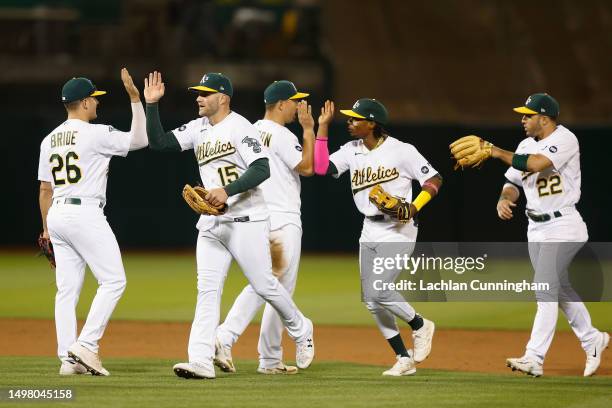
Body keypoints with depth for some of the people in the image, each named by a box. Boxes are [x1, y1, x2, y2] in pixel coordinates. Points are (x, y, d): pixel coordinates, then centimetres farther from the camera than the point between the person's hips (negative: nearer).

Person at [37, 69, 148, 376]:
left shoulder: (49, 140, 13)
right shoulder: (95, 133, -9)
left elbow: (45, 189, 15)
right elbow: (139, 140, -8)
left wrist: (47, 228, 22)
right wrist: (135, 99, -7)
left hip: (57, 215, 8)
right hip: (85, 213, -8)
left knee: (67, 288, 7)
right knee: (113, 280, -3)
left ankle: (68, 358, 3)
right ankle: (85, 345, -14)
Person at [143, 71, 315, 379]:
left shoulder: (239, 127, -11)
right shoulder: (198, 129, 12)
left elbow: (261, 169, -20)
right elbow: (158, 142, 8)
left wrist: (227, 191, -30)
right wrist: (152, 105, -2)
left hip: (245, 221, -7)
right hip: (211, 223, 7)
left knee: (263, 284, -1)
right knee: (207, 289, -4)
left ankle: (300, 330, 25)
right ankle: (201, 361, -10)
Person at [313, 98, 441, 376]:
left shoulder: (402, 151, -11)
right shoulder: (352, 150, 6)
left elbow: (434, 179, -7)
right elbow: (321, 167, -4)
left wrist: (415, 207, -22)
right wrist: (322, 127, -5)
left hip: (398, 231, -7)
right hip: (370, 231, 7)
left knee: (377, 290, -19)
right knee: (372, 301, 6)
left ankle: (419, 326, 7)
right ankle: (404, 359, 15)